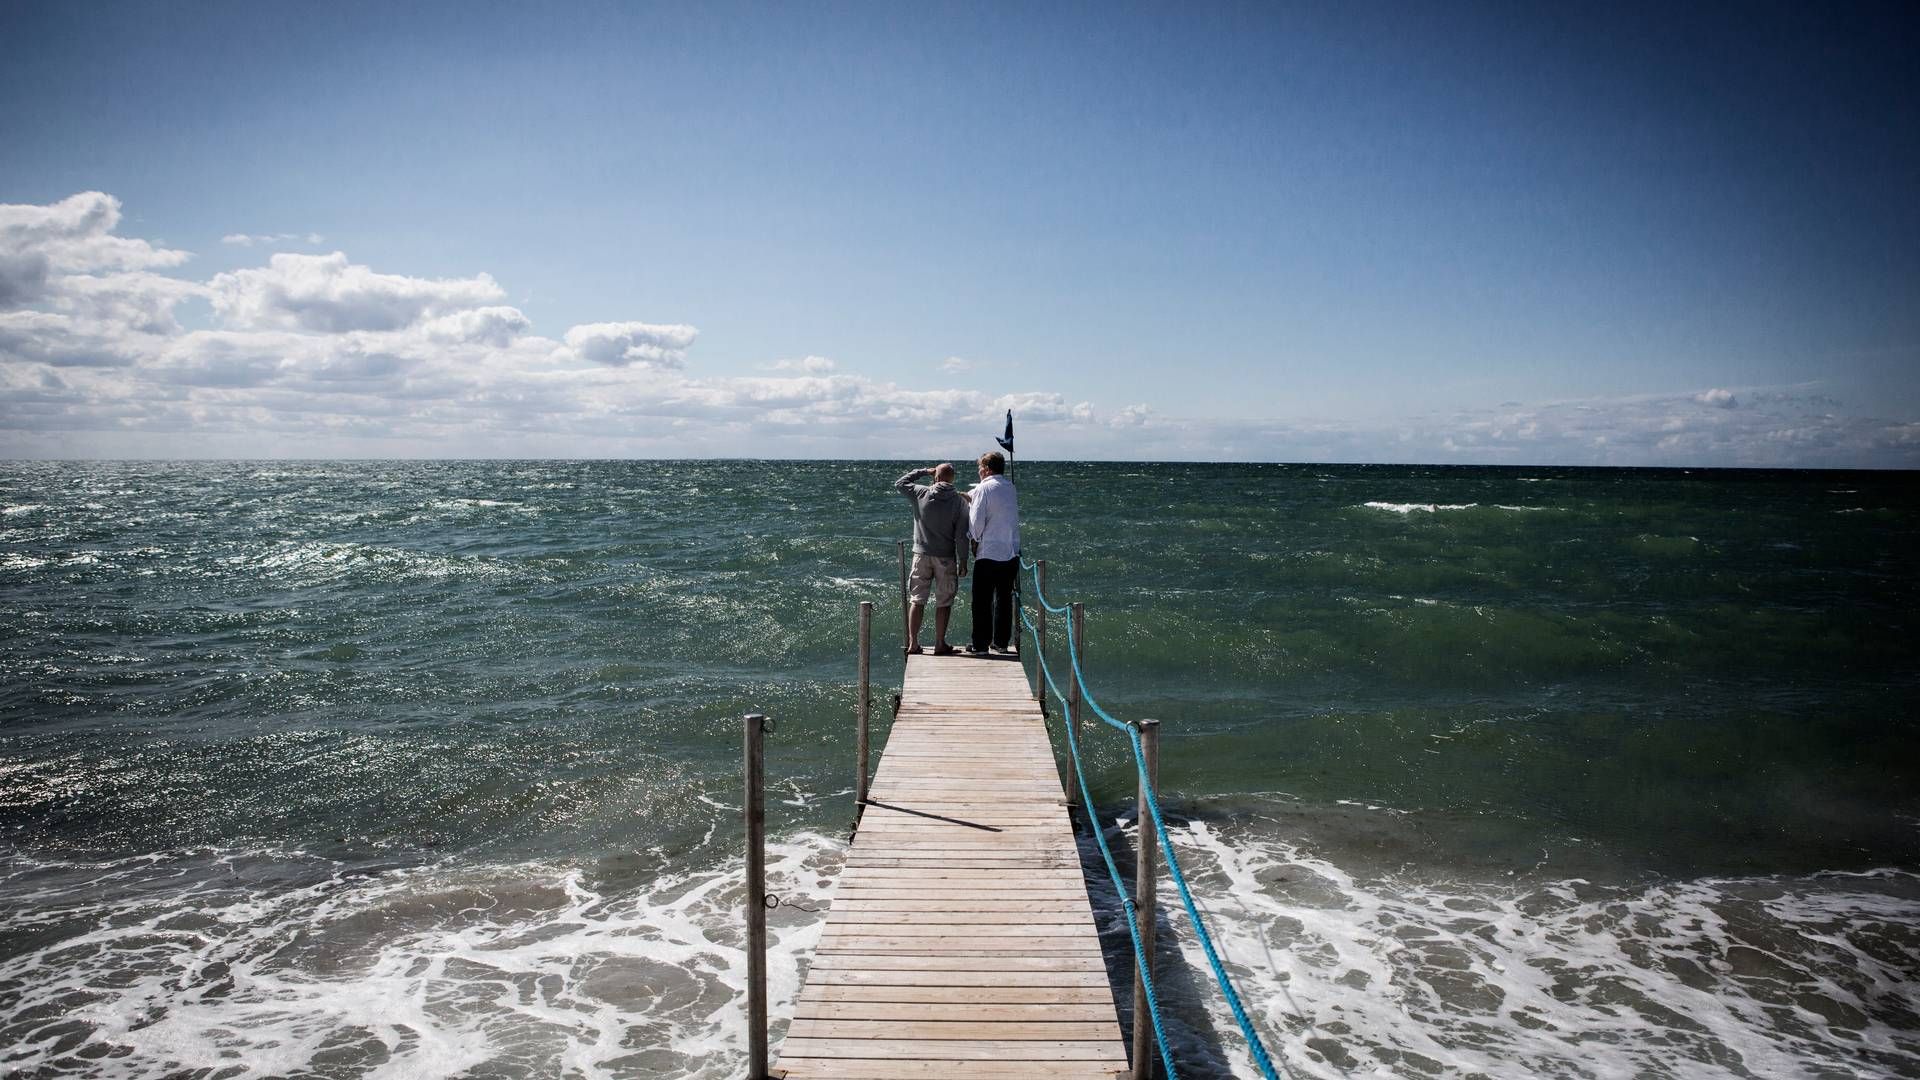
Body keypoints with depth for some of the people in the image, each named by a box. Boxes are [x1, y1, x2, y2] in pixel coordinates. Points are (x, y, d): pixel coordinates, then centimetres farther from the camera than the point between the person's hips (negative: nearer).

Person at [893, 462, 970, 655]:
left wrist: (923, 472, 15)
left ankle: (913, 643, 9)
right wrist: (962, 562, 0)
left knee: (917, 600, 8)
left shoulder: (921, 493, -5)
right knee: (944, 603, 7)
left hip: (921, 555, 1)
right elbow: (961, 536, -7)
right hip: (945, 559, -1)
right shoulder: (959, 501, -6)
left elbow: (899, 484, 14)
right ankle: (940, 644, 10)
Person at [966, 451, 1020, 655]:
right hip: (1011, 553, 6)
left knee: (982, 601, 3)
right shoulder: (1010, 487, 9)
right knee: (1004, 599, 13)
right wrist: (970, 497, 17)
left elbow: (977, 521, -13)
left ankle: (980, 644, 4)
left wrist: (974, 540, 6)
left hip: (988, 554, -6)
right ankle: (1002, 642, 17)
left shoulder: (984, 488, -10)